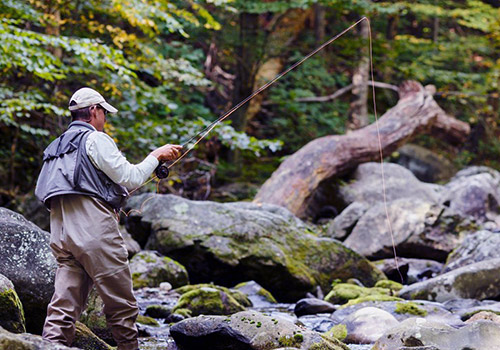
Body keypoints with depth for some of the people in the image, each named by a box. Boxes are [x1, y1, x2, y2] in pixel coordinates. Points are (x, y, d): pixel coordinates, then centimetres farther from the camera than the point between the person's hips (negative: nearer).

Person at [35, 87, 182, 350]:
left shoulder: (56, 148, 22)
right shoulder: (95, 140, -3)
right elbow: (131, 179, -7)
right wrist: (156, 156, 9)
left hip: (61, 235, 8)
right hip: (95, 232, -8)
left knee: (63, 307, 1)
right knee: (122, 305, 3)